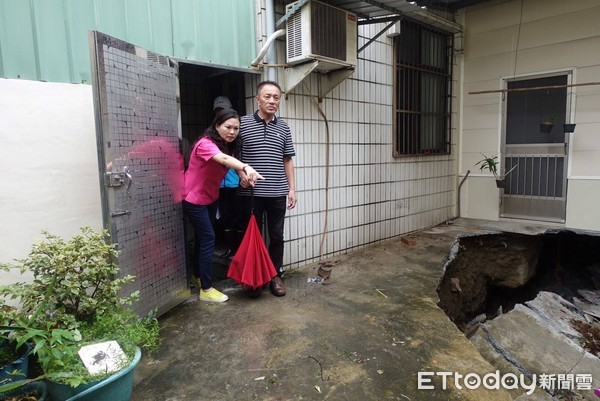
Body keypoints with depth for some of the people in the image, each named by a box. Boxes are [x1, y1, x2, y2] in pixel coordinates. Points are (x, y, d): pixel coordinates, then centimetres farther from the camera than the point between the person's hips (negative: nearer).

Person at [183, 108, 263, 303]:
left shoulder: (229, 146, 1)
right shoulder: (205, 144, -28)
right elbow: (223, 159, -48)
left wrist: (244, 174, -30)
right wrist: (246, 167, -66)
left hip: (211, 198, 8)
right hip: (194, 199, -8)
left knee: (202, 237, 19)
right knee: (208, 239, -8)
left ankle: (198, 276, 38)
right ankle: (206, 289, 2)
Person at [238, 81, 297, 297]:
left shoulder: (284, 127, 8)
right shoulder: (243, 123, -1)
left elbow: (287, 161, 11)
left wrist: (292, 189, 7)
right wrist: (241, 173, -12)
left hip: (277, 193, 2)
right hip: (251, 192, -2)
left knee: (276, 236, 9)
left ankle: (276, 275, 23)